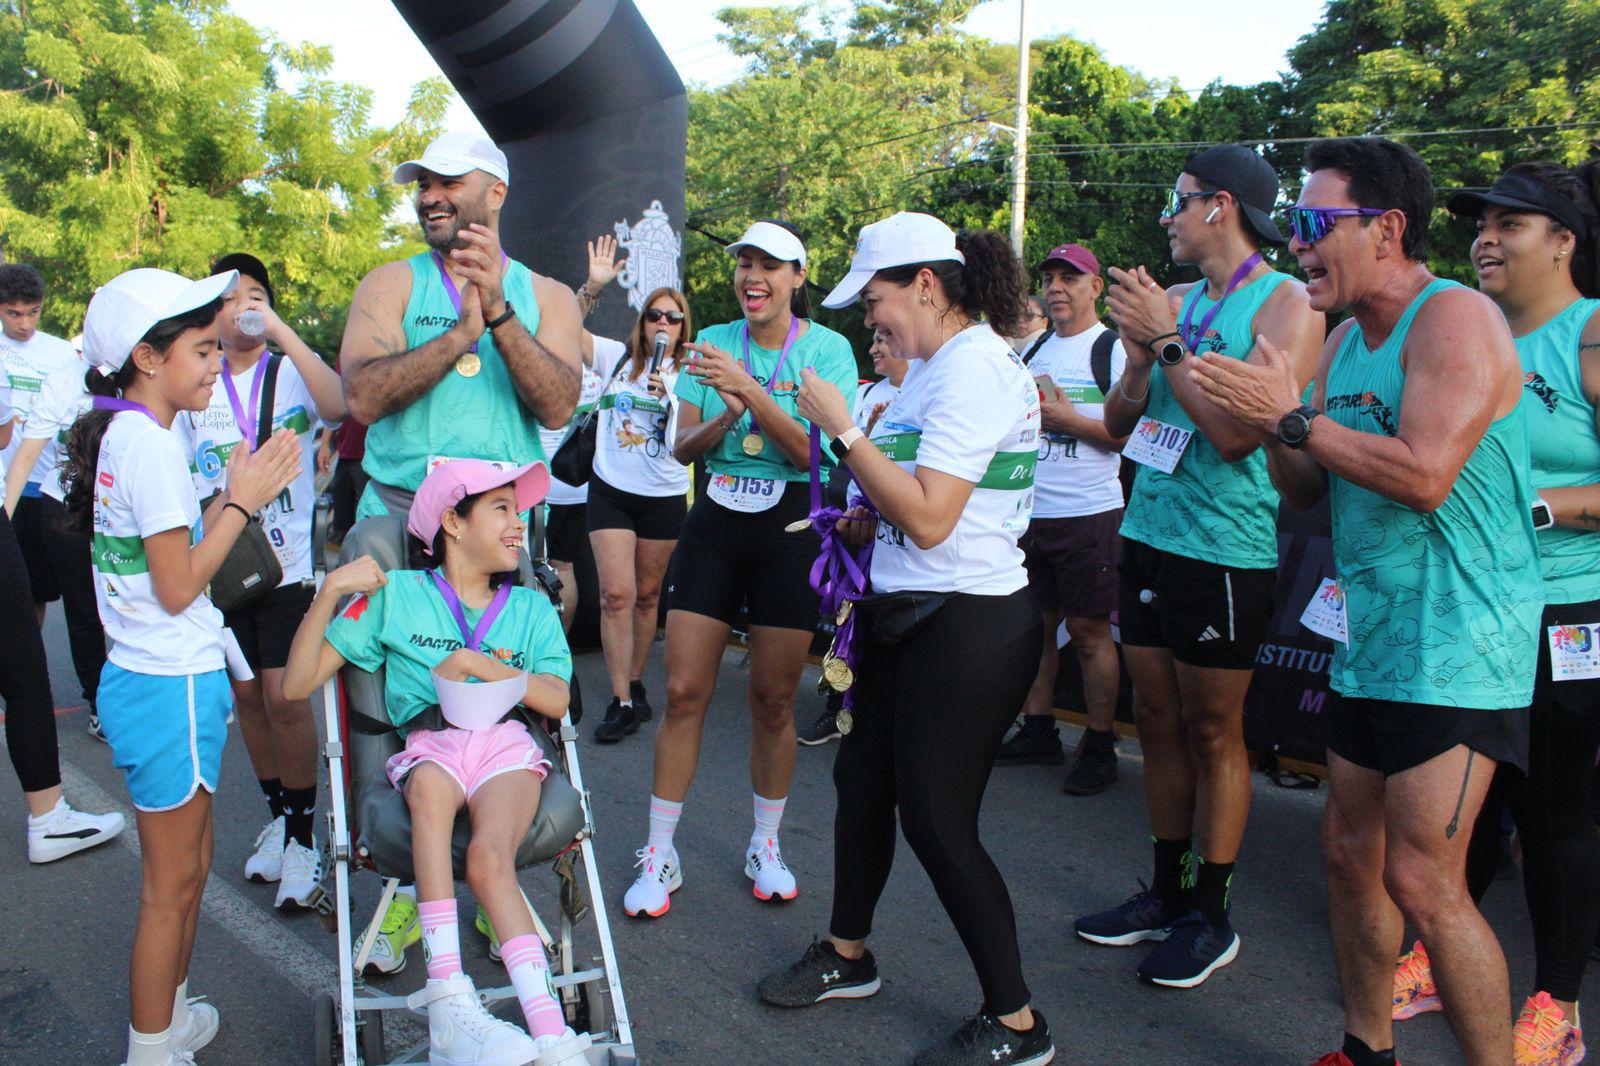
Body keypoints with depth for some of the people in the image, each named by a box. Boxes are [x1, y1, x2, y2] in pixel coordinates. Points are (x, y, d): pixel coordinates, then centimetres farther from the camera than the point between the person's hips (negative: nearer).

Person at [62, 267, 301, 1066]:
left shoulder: (123, 434, 11)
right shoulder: (150, 441, -18)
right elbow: (178, 587, -19)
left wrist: (238, 493, 8)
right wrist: (242, 502, -12)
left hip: (146, 679, 10)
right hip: (171, 689, -10)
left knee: (189, 863, 21)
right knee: (172, 882, 3)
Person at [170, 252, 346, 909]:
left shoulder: (293, 372, -1)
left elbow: (340, 405, -25)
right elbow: (179, 476, 19)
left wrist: (281, 332, -26)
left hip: (289, 560, -4)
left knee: (284, 698, -9)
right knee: (246, 695, 11)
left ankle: (302, 837, 5)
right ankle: (277, 817, 28)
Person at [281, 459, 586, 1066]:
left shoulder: (530, 607, 22)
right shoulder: (395, 594, 15)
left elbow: (557, 700, 6)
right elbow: (297, 685, 9)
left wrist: (484, 666, -6)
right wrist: (331, 592, -1)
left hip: (506, 743, 1)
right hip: (429, 747, -1)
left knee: (490, 857, -31)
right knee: (430, 787, -39)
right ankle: (451, 1008, -43)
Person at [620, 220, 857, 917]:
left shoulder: (828, 349, -3)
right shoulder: (714, 344, 6)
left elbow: (816, 453, -14)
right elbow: (683, 448, 4)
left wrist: (751, 392, -24)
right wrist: (727, 415, -17)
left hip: (791, 527, -2)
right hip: (715, 523, 2)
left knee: (774, 700, 5)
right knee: (683, 691, -1)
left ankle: (766, 846, 24)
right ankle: (659, 855, 11)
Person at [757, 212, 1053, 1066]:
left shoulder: (973, 366, -18)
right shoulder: (935, 363, 12)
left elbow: (930, 518, -25)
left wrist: (843, 429, -19)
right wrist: (868, 519, 7)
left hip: (967, 627, -10)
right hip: (906, 613, 10)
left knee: (936, 821, -3)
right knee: (862, 780, 18)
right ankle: (847, 955, 38)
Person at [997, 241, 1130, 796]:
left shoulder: (1114, 350, -4)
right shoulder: (1032, 350, 15)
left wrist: (1069, 420, -17)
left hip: (1088, 514, -6)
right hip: (1029, 513, 6)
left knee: (1089, 631, -1)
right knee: (1035, 625, 11)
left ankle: (1100, 747, 10)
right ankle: (1037, 732, 23)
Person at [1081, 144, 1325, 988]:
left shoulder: (1285, 305, -9)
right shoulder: (1176, 302, 10)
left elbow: (1240, 433, -20)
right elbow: (1119, 424, 10)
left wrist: (1170, 341, -16)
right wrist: (1140, 353, -8)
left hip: (1225, 550, -6)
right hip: (1148, 536, 7)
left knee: (1214, 732, 3)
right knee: (1158, 721, 12)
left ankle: (1211, 914, 16)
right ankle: (1167, 891, 26)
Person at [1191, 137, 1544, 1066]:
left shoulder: (1457, 319, -13)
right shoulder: (1346, 340, 13)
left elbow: (1426, 476, -25)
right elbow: (1305, 492, 13)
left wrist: (1295, 416, -18)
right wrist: (1276, 425, -6)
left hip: (1455, 643, -8)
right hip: (1369, 639, 9)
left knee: (1422, 881, -9)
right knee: (1352, 853, 14)